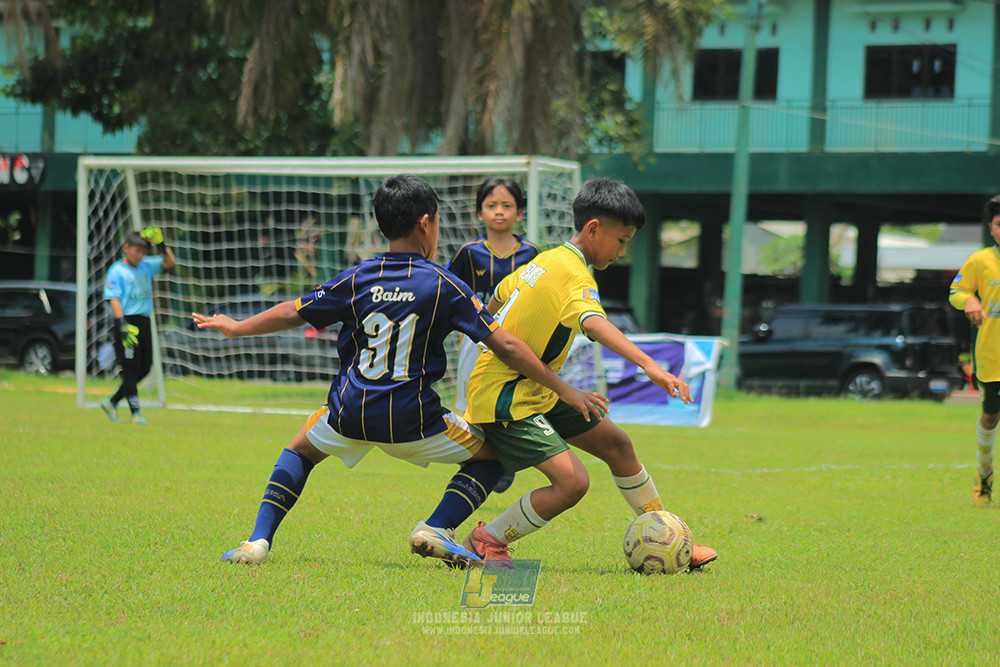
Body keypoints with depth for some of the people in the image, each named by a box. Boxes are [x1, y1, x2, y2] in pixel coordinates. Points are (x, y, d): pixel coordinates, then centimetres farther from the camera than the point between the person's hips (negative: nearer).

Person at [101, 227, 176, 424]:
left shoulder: (146, 266, 15)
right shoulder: (117, 271, -4)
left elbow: (169, 263, 19)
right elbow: (113, 299, -12)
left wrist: (161, 245, 2)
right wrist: (122, 324, -23)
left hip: (144, 322, 7)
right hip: (128, 320, -7)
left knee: (145, 367, 8)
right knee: (131, 369, -7)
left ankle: (112, 402, 19)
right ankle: (135, 412, -6)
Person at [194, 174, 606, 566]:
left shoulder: (358, 279, 1)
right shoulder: (444, 286, -5)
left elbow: (292, 314, 9)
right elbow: (505, 346, -7)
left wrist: (235, 328, 27)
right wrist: (565, 391, -2)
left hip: (349, 415, 3)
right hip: (411, 421, -3)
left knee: (301, 450, 31)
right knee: (489, 456, 16)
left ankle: (259, 540, 15)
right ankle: (437, 528, -6)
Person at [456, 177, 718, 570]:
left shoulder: (546, 260, 8)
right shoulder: (574, 278, -21)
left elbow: (495, 300, 22)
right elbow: (595, 324, -42)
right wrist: (650, 366, -53)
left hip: (536, 392, 10)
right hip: (504, 400, -10)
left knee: (615, 443, 11)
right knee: (573, 482, -21)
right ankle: (484, 543, -3)